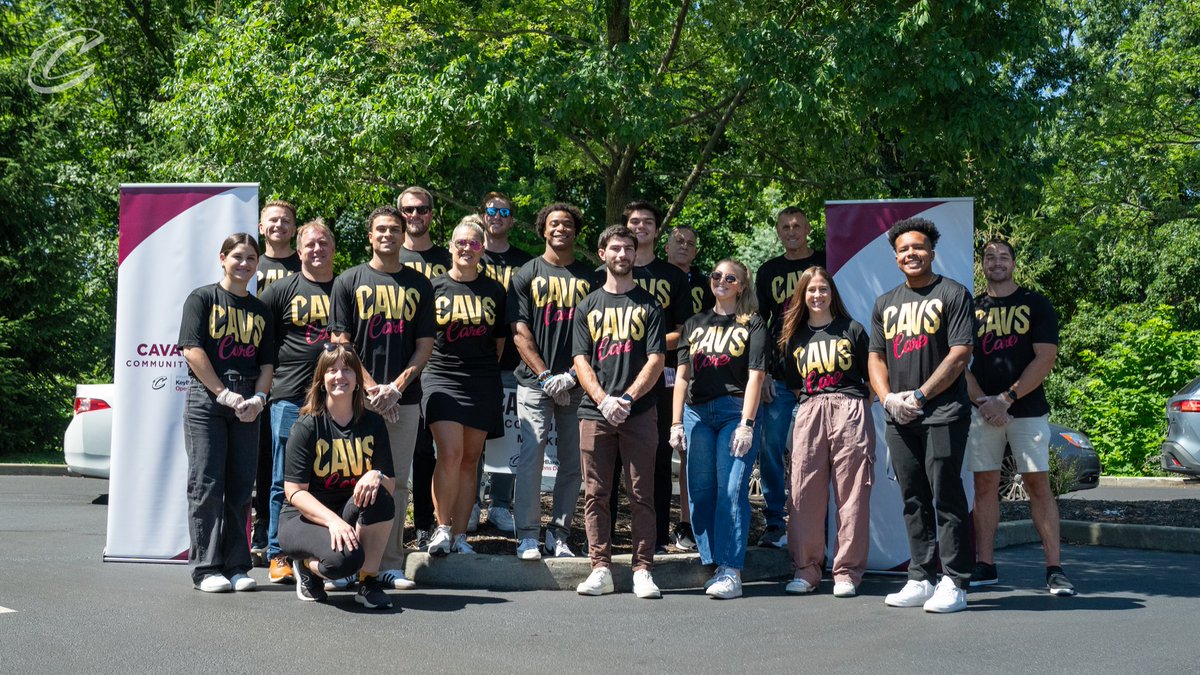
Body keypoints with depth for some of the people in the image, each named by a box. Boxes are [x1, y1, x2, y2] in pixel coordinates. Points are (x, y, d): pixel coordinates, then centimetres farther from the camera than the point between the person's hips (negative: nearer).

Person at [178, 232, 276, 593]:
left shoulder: (261, 310, 17)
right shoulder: (203, 298, 2)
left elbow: (267, 362, 15)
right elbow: (192, 350, -7)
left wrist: (258, 398, -4)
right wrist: (225, 395, -11)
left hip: (247, 405, 4)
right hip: (206, 399, -4)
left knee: (241, 487, 5)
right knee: (207, 484, -5)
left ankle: (236, 566, 12)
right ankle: (206, 568, 1)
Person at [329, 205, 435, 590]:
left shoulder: (419, 285, 12)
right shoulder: (349, 281, 6)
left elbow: (425, 344, 8)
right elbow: (341, 342, 0)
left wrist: (397, 386, -6)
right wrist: (370, 387, -9)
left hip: (404, 398, 2)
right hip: (359, 397, -2)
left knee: (396, 482, 4)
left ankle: (391, 564, 10)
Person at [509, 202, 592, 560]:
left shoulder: (589, 277, 10)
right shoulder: (527, 275, 6)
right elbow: (520, 332, 0)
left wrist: (571, 375, -7)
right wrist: (546, 376, -10)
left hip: (577, 384, 2)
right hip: (535, 382, -2)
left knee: (573, 463, 3)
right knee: (531, 457, -8)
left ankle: (559, 536, 12)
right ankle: (528, 535, 0)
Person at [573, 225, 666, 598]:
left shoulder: (648, 305, 8)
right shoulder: (588, 306, 13)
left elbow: (656, 360, 1)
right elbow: (581, 360, 6)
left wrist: (627, 398, -12)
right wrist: (603, 400, -9)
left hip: (639, 413, -2)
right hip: (595, 412, 2)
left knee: (641, 495, -1)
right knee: (595, 495, 2)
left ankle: (643, 571, 3)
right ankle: (600, 569, 8)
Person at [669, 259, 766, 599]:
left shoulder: (752, 325, 4)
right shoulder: (694, 324, 16)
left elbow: (755, 377, -3)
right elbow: (682, 375, 12)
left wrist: (746, 424, -12)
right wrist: (676, 423, 5)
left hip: (735, 413, -4)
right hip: (696, 413, 4)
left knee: (732, 491, -9)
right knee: (700, 492, 4)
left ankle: (731, 572, -7)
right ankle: (712, 567, 13)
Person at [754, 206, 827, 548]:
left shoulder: (827, 263, 6)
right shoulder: (769, 271, 12)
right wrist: (761, 372, 3)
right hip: (778, 378, 2)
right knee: (771, 449, -1)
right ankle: (775, 523, 8)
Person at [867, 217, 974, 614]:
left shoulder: (952, 294, -1)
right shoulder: (886, 304, 17)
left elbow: (960, 354, -9)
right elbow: (876, 357, 16)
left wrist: (920, 395, -12)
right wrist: (888, 397, -2)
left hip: (943, 414, -6)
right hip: (899, 418, 6)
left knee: (946, 499, -5)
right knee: (913, 502, 9)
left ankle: (954, 584, 0)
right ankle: (921, 580, 15)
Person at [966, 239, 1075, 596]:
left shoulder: (1035, 304, 4)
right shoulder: (971, 308, 12)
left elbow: (1045, 358, -5)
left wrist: (1006, 399, -12)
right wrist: (982, 400, -9)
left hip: (1028, 409, -3)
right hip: (983, 411, 3)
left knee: (1038, 485, -5)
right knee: (984, 485, 4)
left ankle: (1055, 569, -2)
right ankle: (984, 566, 10)